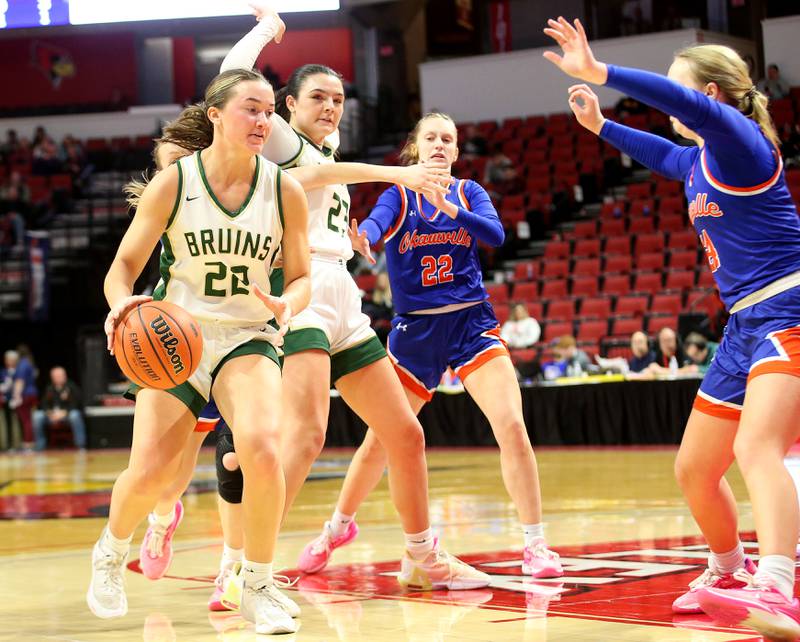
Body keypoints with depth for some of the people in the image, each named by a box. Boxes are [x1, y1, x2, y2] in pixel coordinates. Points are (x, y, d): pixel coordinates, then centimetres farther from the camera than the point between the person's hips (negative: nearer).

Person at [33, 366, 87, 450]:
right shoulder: (49, 389, 6)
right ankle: (39, 447, -15)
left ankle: (81, 447, -35)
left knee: (74, 415, -39)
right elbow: (43, 405, 3)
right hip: (52, 414, 4)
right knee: (37, 416, -21)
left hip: (68, 414, -4)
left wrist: (64, 413, -28)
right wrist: (50, 413, -18)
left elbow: (75, 404, -15)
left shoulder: (71, 387, -6)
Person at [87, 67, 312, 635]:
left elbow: (301, 277, 5)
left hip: (248, 338, 0)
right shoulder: (172, 184, -7)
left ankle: (259, 587, -6)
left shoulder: (286, 191, -3)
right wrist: (122, 302, -25)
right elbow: (124, 265, -2)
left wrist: (286, 305, -19)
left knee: (262, 448, -27)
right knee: (149, 474, -11)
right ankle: (111, 553, 27)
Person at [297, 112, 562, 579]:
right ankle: (338, 527, 31)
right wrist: (361, 239, -44)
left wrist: (450, 208, -28)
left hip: (471, 323, 0)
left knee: (511, 423, -17)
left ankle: (535, 545, -11)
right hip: (415, 329, 0)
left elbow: (495, 233, -12)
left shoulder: (468, 192, 6)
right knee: (381, 437, 6)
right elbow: (375, 224, -20)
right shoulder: (398, 197, 2)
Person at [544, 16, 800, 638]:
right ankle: (732, 572, 39)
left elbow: (694, 107, -31)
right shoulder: (700, 160, 18)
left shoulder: (737, 138, -9)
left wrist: (598, 71, -33)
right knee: (695, 471, 16)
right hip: (745, 326, 10)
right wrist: (600, 125, 43)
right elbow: (664, 152, 43)